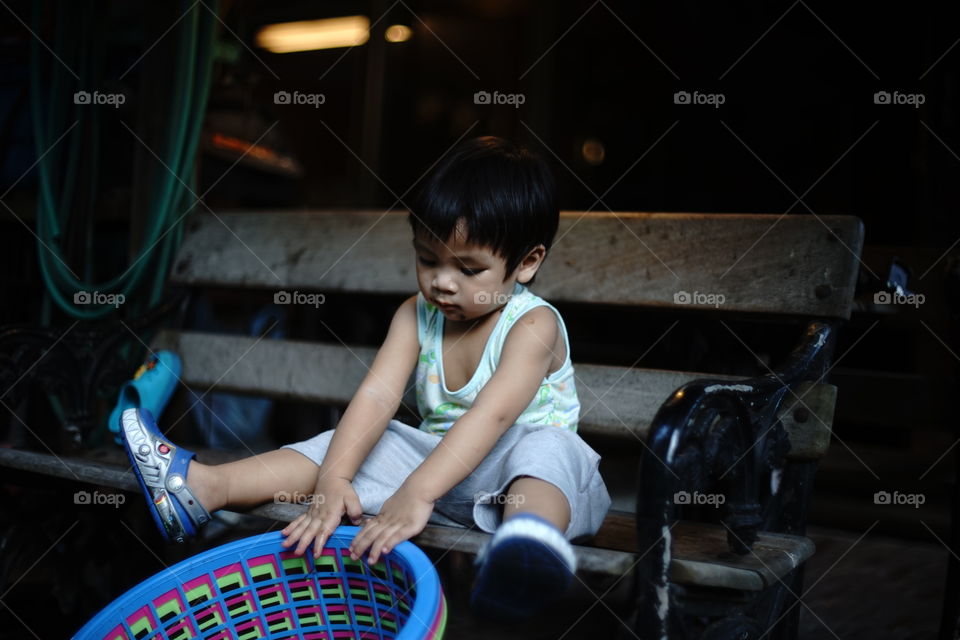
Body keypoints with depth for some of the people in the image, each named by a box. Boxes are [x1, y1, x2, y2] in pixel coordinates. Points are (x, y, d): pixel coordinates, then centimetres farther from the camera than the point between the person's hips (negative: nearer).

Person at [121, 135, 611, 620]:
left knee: (547, 446, -37)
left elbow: (493, 414, -32)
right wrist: (332, 479, -29)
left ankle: (531, 536, -70)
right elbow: (377, 396, -12)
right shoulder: (416, 316, 1)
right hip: (439, 463, 6)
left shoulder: (533, 325, -16)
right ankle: (205, 486, -15)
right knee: (355, 442, -9)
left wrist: (417, 493, -43)